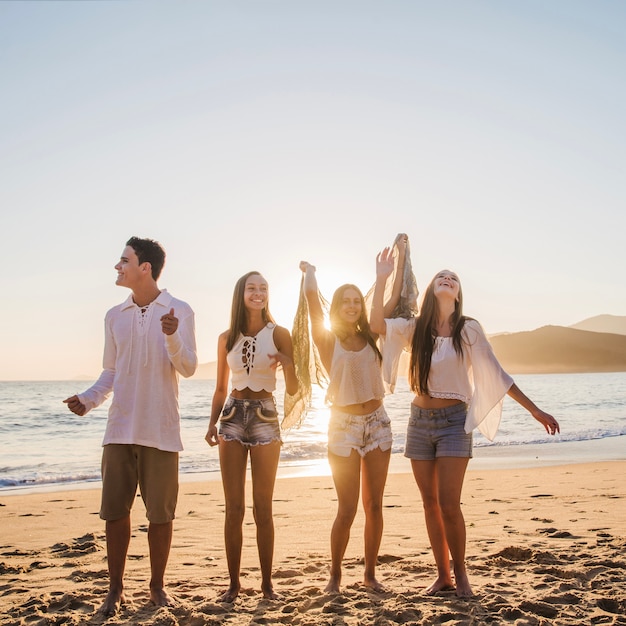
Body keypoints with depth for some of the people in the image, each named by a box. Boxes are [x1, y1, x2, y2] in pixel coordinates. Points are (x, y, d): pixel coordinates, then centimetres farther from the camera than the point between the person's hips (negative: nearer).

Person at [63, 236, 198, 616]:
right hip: (120, 429, 3)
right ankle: (116, 589, 15)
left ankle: (157, 586, 18)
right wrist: (89, 400, -3)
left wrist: (172, 337, -25)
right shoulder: (115, 316, 12)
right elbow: (111, 372, 15)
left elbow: (188, 368, -7)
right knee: (115, 510, 3)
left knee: (161, 513, 3)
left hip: (160, 430, -3)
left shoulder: (179, 311, 0)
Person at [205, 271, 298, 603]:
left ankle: (266, 582, 12)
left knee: (263, 507, 3)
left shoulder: (278, 334, 0)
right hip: (232, 416, 2)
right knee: (234, 507, 3)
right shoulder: (226, 338, 8)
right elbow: (221, 388, 15)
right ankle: (234, 582, 11)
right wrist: (213, 423, 1)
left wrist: (288, 364, -22)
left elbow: (292, 389, -2)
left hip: (265, 417, -2)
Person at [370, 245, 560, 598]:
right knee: (430, 504, 8)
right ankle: (443, 576, 20)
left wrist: (535, 410, -3)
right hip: (420, 420, 3)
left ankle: (461, 574, 11)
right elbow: (377, 325, -14)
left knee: (449, 504, -10)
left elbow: (497, 375, -1)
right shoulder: (415, 328, 3)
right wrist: (382, 279, -19)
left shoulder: (469, 329, -3)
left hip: (453, 421, -3)